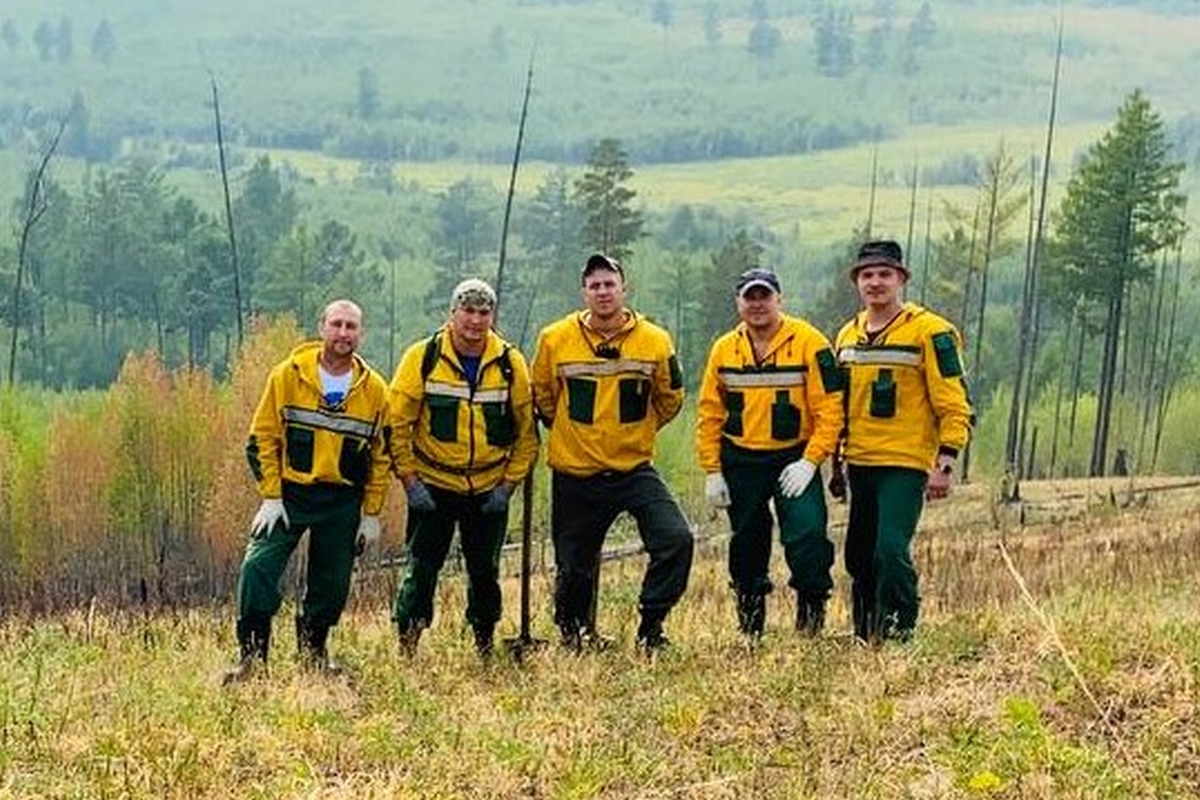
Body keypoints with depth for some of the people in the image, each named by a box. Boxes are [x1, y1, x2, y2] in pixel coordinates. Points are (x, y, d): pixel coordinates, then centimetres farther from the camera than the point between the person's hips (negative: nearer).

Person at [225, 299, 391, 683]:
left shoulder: (374, 389, 0)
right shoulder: (288, 375, -5)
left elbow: (380, 455, 7)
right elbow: (262, 438, -2)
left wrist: (372, 514, 5)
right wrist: (271, 497, -7)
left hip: (342, 502, 2)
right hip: (289, 492, -2)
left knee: (332, 584, 7)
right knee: (259, 568, -16)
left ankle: (313, 652, 30)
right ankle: (252, 655, -5)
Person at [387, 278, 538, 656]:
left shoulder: (510, 363, -2)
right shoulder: (422, 357, -7)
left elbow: (527, 431, 4)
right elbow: (396, 422, -3)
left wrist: (509, 483, -2)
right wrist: (409, 479, -8)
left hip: (489, 491, 2)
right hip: (432, 486, -2)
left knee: (485, 572, 10)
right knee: (421, 569, -5)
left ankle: (485, 648, 25)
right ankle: (406, 649, 2)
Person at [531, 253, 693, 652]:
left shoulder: (655, 342, -6)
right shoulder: (555, 340, -7)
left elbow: (670, 399, 11)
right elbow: (542, 396, 11)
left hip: (634, 469, 0)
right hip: (575, 474, 0)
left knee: (676, 540, -18)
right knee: (574, 566, 7)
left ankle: (650, 624, 1)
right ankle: (573, 633, 38)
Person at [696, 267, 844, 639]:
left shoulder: (809, 343, -9)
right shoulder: (724, 349, 3)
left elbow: (830, 409, -10)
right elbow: (709, 415, 7)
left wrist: (809, 462, -17)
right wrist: (712, 472, 1)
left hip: (794, 458, -3)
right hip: (740, 462, 4)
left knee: (807, 535, -19)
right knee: (747, 544, 12)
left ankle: (812, 617, -2)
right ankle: (750, 629, 26)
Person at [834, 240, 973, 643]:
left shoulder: (930, 332, -8)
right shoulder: (848, 335, 13)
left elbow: (954, 405, -10)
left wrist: (944, 465, -16)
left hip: (905, 465, -7)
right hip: (860, 464, 7)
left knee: (891, 551, -17)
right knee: (858, 555, 12)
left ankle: (898, 634, -6)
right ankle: (865, 636, 27)